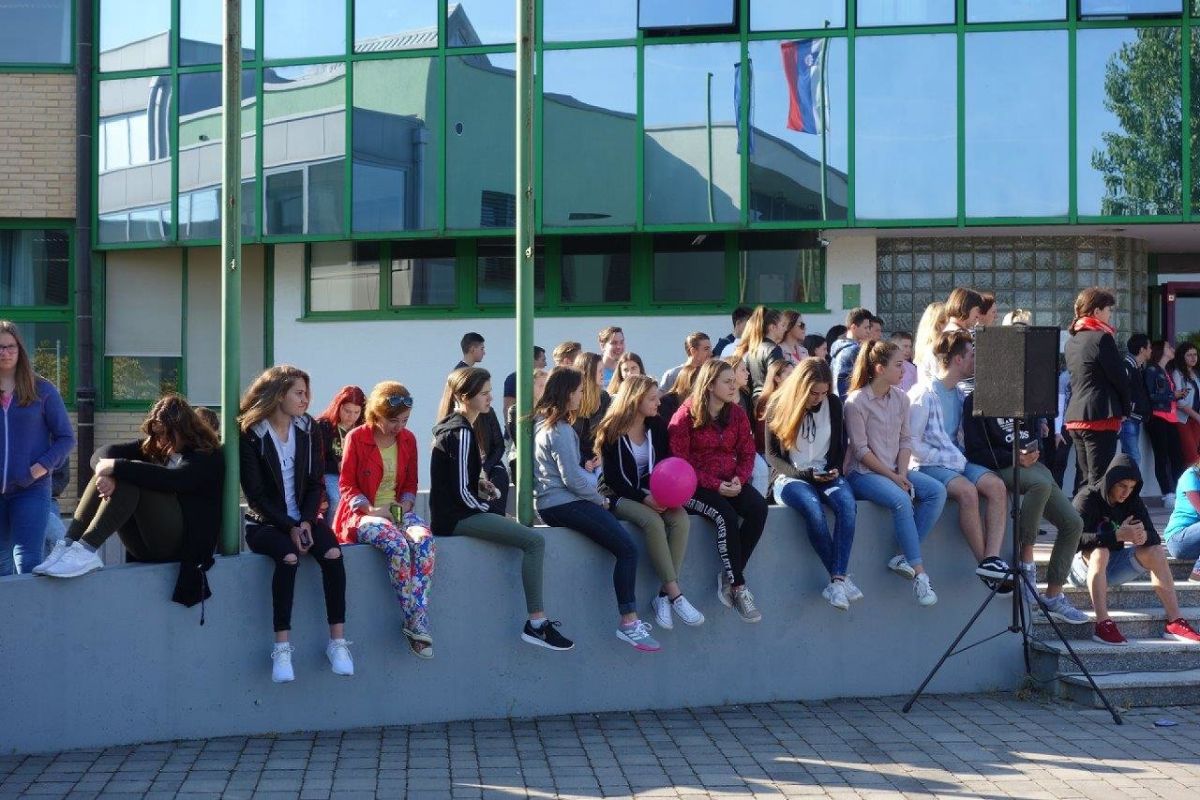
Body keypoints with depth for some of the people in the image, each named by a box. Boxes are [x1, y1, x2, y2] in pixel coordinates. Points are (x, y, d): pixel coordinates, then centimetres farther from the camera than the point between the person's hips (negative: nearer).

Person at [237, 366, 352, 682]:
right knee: (289, 556, -35)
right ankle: (282, 649, -30)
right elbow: (255, 492, -10)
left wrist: (307, 521, -11)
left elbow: (315, 482, 6)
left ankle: (337, 641, -20)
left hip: (302, 517, 4)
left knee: (332, 553, -26)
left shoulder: (308, 429, 6)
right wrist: (289, 528, -18)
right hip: (264, 522, -4)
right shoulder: (250, 433, -7)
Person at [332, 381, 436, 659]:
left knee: (424, 540, -31)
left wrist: (406, 503, -3)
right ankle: (416, 622, -29)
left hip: (398, 511, 4)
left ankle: (417, 622, -33)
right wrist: (371, 508, -14)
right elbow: (347, 485, -1)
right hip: (364, 514, -4)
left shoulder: (408, 439, 10)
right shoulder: (357, 438, -3)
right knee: (397, 545, -36)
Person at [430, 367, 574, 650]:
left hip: (452, 513, 11)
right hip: (457, 518, -11)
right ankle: (536, 624, -18)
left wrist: (478, 481, 12)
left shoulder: (452, 425, 14)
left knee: (529, 537, 21)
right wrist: (488, 510, -4)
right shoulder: (461, 433, -17)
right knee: (534, 540, -19)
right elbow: (462, 492, -19)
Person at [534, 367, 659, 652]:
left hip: (551, 500, 10)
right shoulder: (560, 430, -14)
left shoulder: (542, 421, 16)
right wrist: (600, 498, -3)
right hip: (563, 504, -10)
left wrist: (598, 491, 12)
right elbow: (572, 479, -19)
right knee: (627, 548, -15)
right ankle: (628, 624, -14)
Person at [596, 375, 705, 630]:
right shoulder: (611, 432, -6)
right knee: (653, 522, -35)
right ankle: (676, 596, -32)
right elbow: (613, 478, -9)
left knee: (680, 519, -27)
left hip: (652, 492, 5)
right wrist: (644, 499, -21)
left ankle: (664, 596, -27)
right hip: (619, 495, -5)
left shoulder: (657, 427, 8)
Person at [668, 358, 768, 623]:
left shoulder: (737, 414, 10)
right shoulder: (687, 415, -7)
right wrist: (715, 485, -18)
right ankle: (738, 587, -20)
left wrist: (739, 478, -10)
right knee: (726, 515, -32)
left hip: (730, 481, 5)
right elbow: (680, 462, -10)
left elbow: (747, 453, 12)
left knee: (758, 507, -24)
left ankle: (729, 576, -15)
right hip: (695, 485, -5)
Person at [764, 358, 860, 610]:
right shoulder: (778, 406, -5)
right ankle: (842, 578, -25)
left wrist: (835, 469, -3)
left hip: (825, 474, 3)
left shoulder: (833, 404, 4)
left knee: (847, 503, -32)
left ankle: (837, 581, -36)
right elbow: (772, 455, -2)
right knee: (813, 508, -36)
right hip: (789, 476, -3)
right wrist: (803, 474, -14)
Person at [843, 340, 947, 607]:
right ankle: (919, 572, -27)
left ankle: (904, 557, -15)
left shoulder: (901, 398, 8)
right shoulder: (856, 402, -12)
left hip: (895, 470, 7)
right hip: (863, 473, -7)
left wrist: (902, 473, -7)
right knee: (901, 500, -33)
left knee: (937, 491, -16)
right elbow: (861, 450, -13)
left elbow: (906, 439, 10)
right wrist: (892, 477, -15)